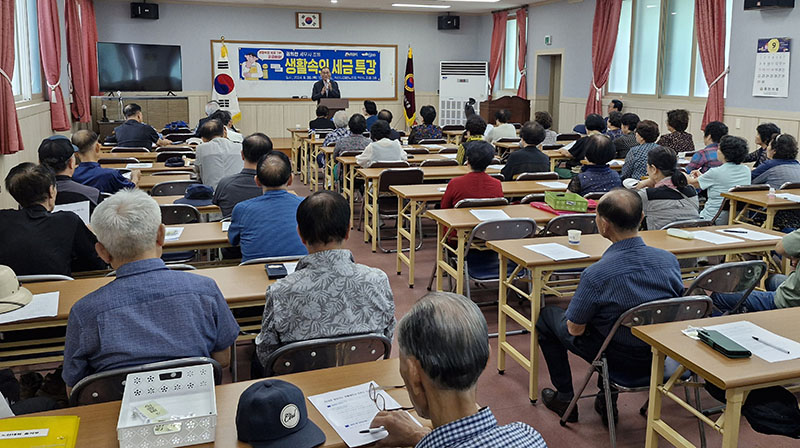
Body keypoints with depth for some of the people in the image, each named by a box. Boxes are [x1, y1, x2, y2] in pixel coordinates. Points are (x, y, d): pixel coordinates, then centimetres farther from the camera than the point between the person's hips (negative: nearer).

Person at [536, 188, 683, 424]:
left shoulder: (596, 274, -30)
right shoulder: (670, 261, -14)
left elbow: (575, 328, -16)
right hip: (659, 358, 5)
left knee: (546, 316, 16)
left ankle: (564, 399, 27)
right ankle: (607, 403, 35)